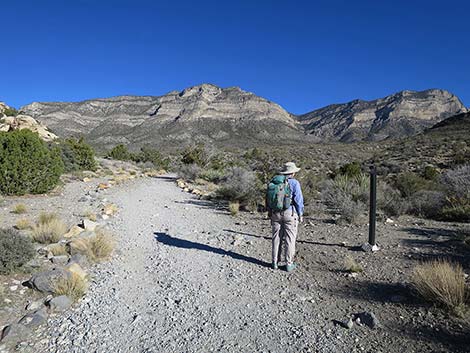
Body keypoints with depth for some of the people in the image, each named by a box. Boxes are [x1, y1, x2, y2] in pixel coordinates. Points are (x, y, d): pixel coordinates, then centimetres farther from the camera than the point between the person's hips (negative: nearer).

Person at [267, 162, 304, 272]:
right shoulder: (294, 183, -8)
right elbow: (299, 200, -10)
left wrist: (270, 213, 16)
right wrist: (300, 215, 0)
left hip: (276, 214, 4)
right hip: (290, 214, -4)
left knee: (276, 238, 10)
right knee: (290, 239, 5)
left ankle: (275, 263, 16)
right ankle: (289, 264, 10)